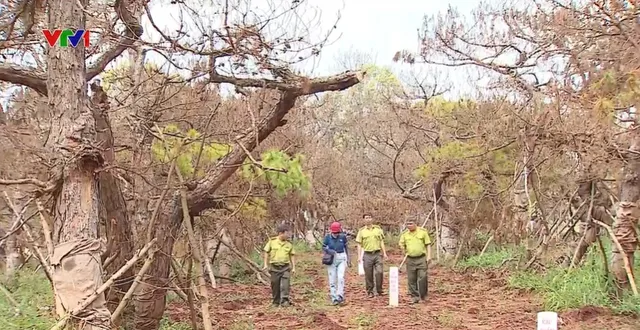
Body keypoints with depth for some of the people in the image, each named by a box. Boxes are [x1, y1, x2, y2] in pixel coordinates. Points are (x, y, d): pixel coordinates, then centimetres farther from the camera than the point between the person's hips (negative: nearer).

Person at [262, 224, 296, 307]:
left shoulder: (289, 244, 4)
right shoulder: (272, 241, -2)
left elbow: (292, 255, 10)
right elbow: (266, 252, 4)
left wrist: (293, 267, 5)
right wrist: (266, 264, 0)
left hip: (285, 267, 1)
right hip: (274, 267, 0)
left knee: (285, 284, -11)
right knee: (275, 285, 7)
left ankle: (284, 301, -7)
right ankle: (276, 301, 20)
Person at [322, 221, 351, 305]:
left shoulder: (343, 237, -4)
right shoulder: (327, 237, -7)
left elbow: (346, 248, 9)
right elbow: (323, 247, 3)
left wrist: (348, 259, 10)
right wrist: (329, 251, -18)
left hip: (341, 258, 0)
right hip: (331, 259, 0)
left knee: (341, 277, -14)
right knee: (332, 279, 2)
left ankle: (340, 296, -10)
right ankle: (334, 298, 7)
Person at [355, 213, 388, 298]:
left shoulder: (378, 229, 9)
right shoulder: (361, 231, 4)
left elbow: (381, 242, 12)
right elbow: (359, 244, 5)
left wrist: (384, 253, 4)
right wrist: (359, 256, -3)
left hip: (377, 254, 1)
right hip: (367, 255, -1)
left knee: (379, 272, -10)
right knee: (368, 275, 3)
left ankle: (379, 290, 4)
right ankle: (370, 292, 15)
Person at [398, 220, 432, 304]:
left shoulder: (423, 232, 1)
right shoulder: (405, 234, 6)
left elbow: (428, 244, 3)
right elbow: (401, 244, 18)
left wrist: (429, 255, -4)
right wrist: (405, 253, 8)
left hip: (421, 258, -2)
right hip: (410, 259, 3)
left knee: (422, 278, -6)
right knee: (411, 279, 3)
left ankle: (423, 296, 10)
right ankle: (414, 297, 11)